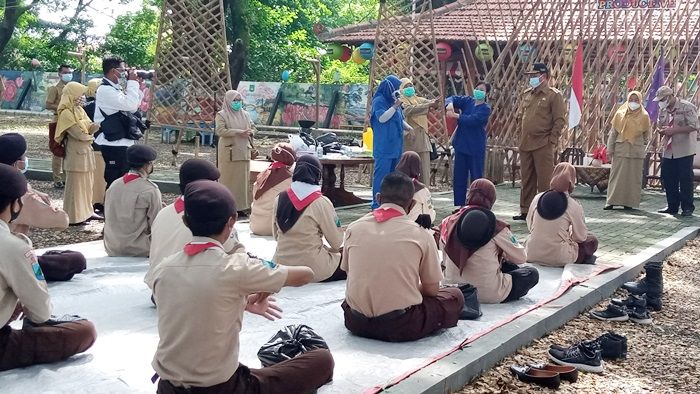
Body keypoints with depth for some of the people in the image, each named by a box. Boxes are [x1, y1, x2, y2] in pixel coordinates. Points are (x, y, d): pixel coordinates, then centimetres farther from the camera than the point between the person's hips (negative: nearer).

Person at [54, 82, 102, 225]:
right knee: (75, 185, -2)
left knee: (86, 183, 14)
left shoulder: (79, 110, 11)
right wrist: (90, 137, -1)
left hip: (85, 152, 8)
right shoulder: (66, 113, -15)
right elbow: (79, 134, -19)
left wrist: (96, 125, -15)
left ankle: (86, 212, 24)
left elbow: (90, 128, 7)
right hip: (75, 153, -8)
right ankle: (74, 217, 6)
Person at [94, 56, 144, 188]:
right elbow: (130, 105, -25)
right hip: (113, 145, -10)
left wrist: (136, 85, 11)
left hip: (122, 143, 10)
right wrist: (132, 82, -12)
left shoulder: (115, 88, 16)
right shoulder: (105, 89, -15)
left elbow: (133, 106, 20)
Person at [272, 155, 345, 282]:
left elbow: (276, 235, 10)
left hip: (282, 266, 6)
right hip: (312, 269, -6)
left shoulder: (279, 199, 0)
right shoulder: (321, 203, -14)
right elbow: (336, 243, -7)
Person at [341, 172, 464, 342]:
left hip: (356, 324, 2)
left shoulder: (353, 228, 0)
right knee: (455, 296, 18)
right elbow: (432, 289, -1)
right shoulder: (420, 234, -9)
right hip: (400, 328, -1)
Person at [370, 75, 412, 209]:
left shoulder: (393, 100, 17)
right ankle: (377, 204, -6)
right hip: (384, 146, -8)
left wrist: (407, 127, 6)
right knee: (382, 173, -9)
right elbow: (382, 118, -18)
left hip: (396, 145, 8)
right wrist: (395, 106, -19)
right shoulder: (379, 101, -7)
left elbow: (400, 119, 24)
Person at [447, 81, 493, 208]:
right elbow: (454, 99, -2)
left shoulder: (485, 109, -7)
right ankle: (459, 206, 16)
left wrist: (455, 115, -22)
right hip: (461, 145, 5)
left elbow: (473, 120, -21)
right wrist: (450, 105, -25)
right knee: (459, 178, 8)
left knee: (476, 178, -1)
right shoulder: (467, 101, 9)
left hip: (476, 148, -5)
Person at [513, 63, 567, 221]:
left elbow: (560, 120, -8)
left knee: (544, 180, -4)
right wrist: (522, 137, 13)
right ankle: (525, 211, 20)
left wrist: (551, 140, -12)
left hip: (543, 146, -7)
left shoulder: (554, 95, -5)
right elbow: (520, 116, 22)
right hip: (525, 145, 7)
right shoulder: (527, 94, 15)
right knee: (526, 180, 12)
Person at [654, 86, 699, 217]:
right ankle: (672, 206, 19)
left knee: (685, 180, -3)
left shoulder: (687, 107, -10)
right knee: (667, 179, 8)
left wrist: (674, 130, -21)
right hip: (668, 151, 7)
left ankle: (687, 208, 6)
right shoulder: (663, 110, 12)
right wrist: (662, 131, -4)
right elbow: (660, 127, 22)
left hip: (684, 151, -7)